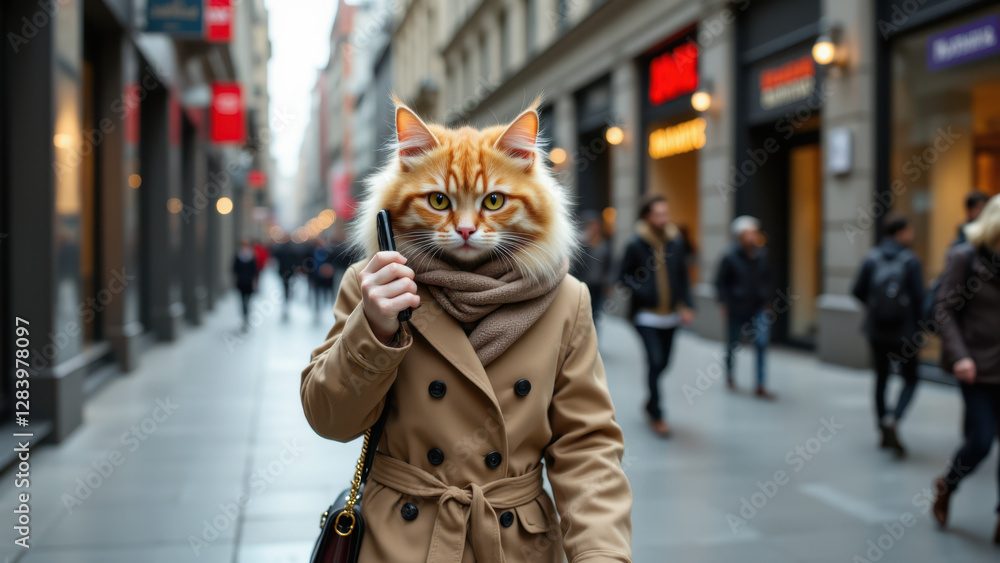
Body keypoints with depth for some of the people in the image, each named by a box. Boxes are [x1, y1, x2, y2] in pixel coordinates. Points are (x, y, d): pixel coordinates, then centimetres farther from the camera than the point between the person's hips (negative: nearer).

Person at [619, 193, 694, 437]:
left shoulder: (676, 242, 1)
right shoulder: (636, 245, -10)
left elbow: (683, 277, 7)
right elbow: (624, 275, -1)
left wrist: (687, 306, 0)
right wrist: (641, 291, -17)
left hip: (670, 315, 4)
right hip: (646, 315, -4)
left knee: (663, 362, 12)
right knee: (655, 362, -10)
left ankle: (651, 402, 37)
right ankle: (657, 415, 3)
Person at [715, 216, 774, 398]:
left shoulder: (762, 255, -2)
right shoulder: (730, 257, -14)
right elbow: (720, 281, -6)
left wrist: (766, 297, 9)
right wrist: (723, 303, -7)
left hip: (757, 308, 3)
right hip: (736, 309, -3)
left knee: (762, 343, -9)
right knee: (733, 343, 12)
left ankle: (761, 386, -4)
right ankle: (729, 374, 39)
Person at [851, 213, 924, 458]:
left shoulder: (872, 258, -2)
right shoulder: (911, 261, -11)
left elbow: (858, 291, -2)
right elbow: (918, 299, -13)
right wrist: (919, 330, -1)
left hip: (876, 330, 4)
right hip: (904, 332, -3)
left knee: (881, 377, 17)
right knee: (910, 380, 9)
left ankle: (884, 431, 21)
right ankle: (893, 420, -15)